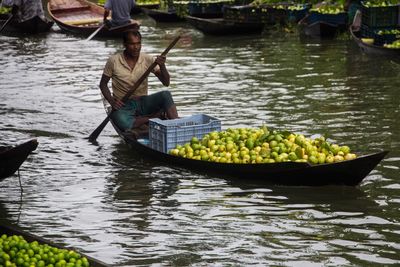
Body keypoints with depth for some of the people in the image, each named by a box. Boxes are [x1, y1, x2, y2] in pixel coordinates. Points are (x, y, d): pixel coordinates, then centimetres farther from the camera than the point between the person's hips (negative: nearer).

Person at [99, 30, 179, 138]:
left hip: (143, 102, 2)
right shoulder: (113, 61, -4)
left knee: (165, 95, -28)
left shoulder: (147, 59, -1)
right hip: (124, 105, -2)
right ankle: (156, 116, -24)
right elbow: (103, 84, 7)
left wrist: (162, 66, -24)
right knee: (122, 121, -39)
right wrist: (111, 101, -11)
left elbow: (166, 83, -5)